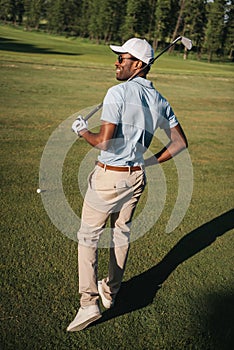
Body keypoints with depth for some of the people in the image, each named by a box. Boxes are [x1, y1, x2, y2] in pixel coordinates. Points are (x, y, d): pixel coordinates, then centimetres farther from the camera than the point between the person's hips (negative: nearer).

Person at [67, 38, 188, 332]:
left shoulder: (118, 92, -17)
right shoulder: (160, 100, 4)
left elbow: (104, 142, -23)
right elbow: (180, 143, 7)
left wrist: (82, 131, -4)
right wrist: (150, 161, 14)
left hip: (108, 176, -6)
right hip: (136, 177, 7)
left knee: (88, 236, 6)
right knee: (122, 233, 21)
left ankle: (89, 303, 2)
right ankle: (110, 292, 36)